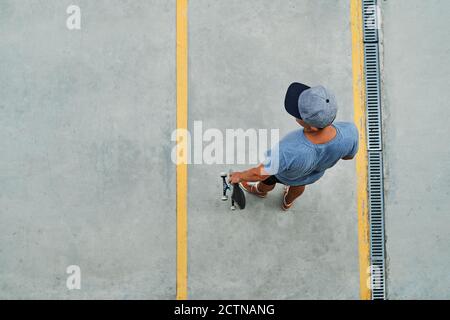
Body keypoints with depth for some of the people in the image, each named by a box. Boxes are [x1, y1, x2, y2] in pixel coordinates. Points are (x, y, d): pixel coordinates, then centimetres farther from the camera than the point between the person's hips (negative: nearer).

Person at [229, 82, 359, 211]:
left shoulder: (287, 150, -49)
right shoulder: (349, 133, -40)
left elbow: (260, 174, -29)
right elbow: (348, 155, -15)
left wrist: (240, 176, -9)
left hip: (284, 173, -3)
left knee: (268, 180, 33)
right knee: (298, 182, 37)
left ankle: (261, 190, 66)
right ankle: (288, 202, 68)